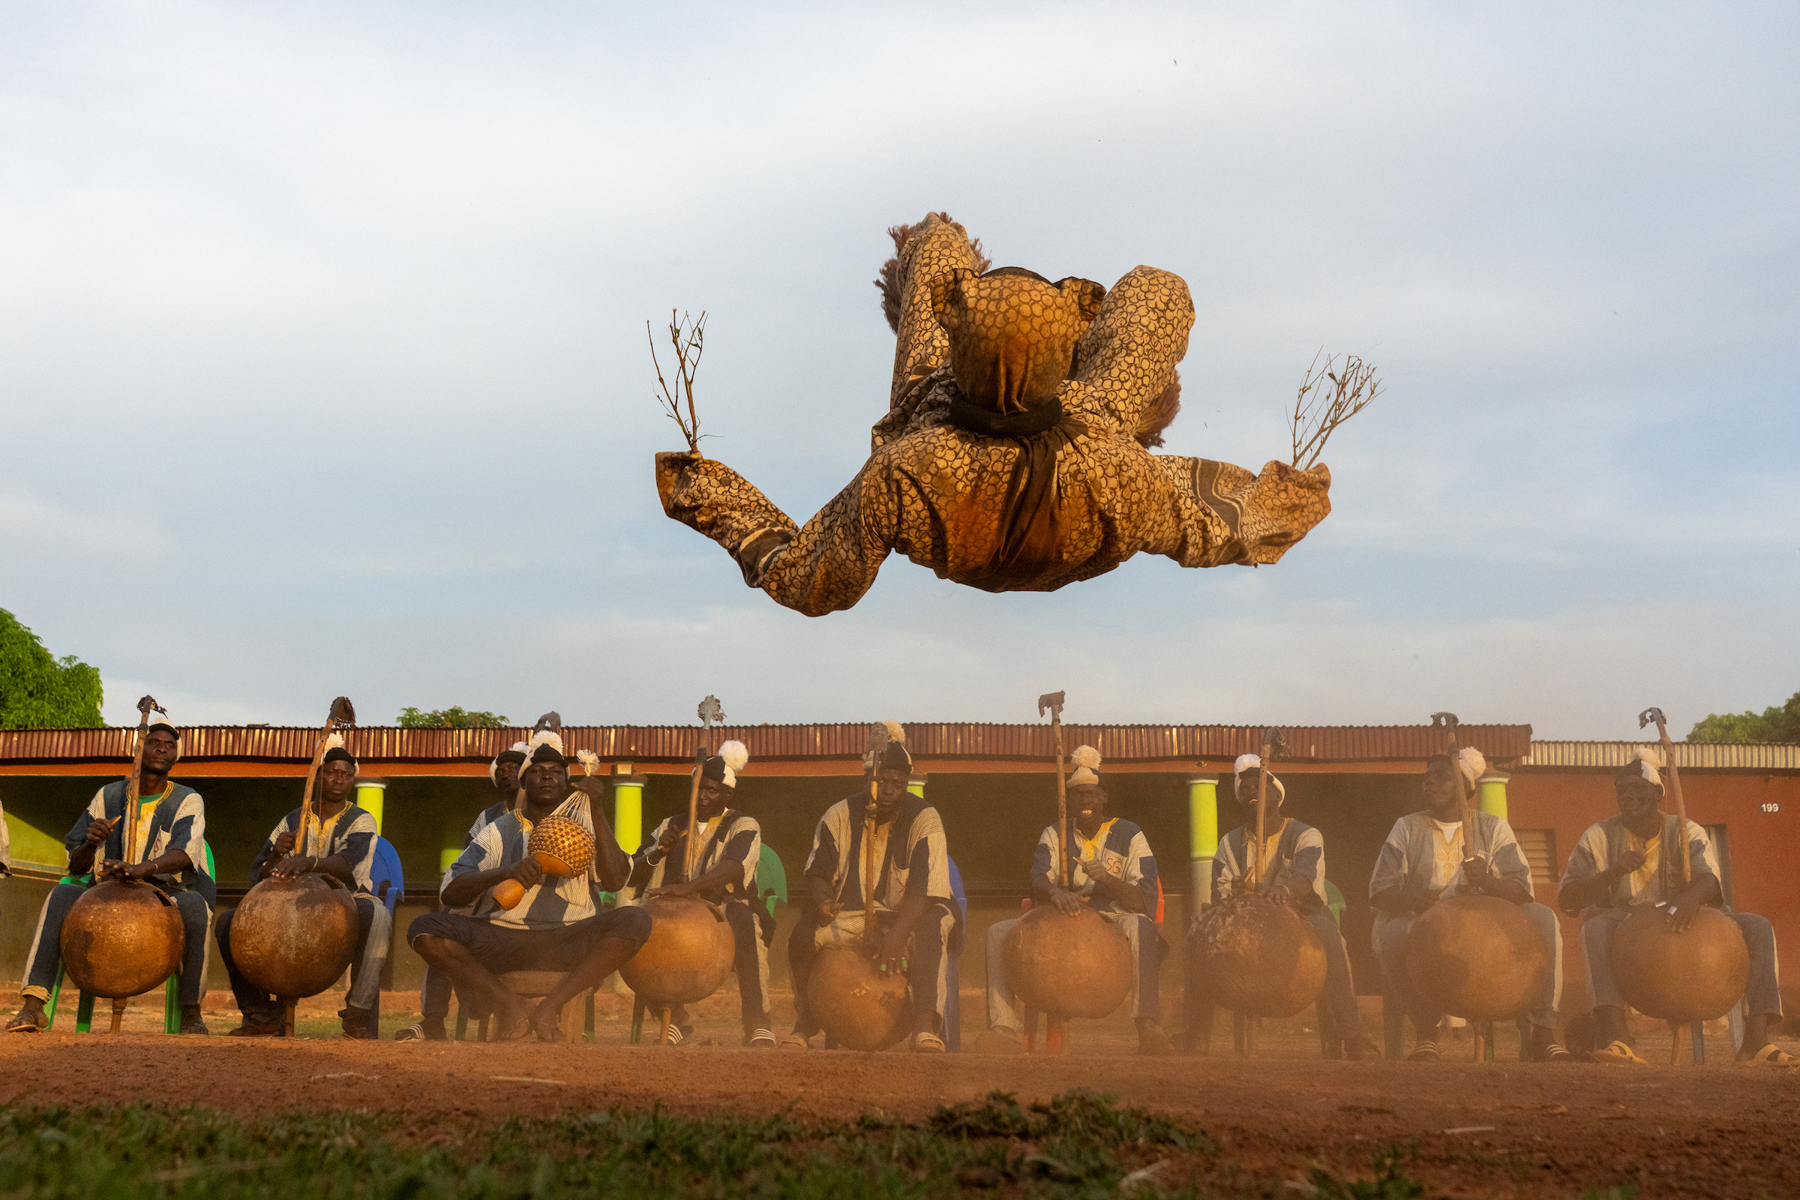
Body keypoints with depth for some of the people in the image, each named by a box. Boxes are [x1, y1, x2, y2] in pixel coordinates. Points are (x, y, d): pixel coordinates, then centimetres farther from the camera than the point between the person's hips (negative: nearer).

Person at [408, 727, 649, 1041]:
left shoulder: (583, 827, 13)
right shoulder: (498, 831, 12)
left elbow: (615, 881, -5)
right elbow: (450, 894, 0)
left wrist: (596, 811, -8)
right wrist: (506, 871, -17)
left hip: (567, 942, 0)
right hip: (501, 939, 0)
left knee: (635, 919, -27)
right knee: (424, 929, -23)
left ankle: (551, 1005, -25)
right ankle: (510, 1006, -18)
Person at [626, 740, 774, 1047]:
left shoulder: (743, 826, 2)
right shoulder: (673, 826, 17)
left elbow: (735, 867, -21)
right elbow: (631, 875, 13)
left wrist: (689, 887, -37)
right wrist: (658, 852, -8)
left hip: (726, 911, -4)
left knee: (748, 926, -38)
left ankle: (758, 1023, -27)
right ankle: (674, 1018, -6)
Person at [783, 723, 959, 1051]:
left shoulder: (923, 819, -10)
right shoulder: (839, 816, 1)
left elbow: (925, 887, -20)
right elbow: (816, 874, 5)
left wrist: (896, 934, -35)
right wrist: (822, 902, -21)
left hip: (908, 913, -3)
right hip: (849, 914, 3)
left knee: (932, 930, -37)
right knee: (803, 932, -24)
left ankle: (926, 1027, -42)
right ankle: (805, 1024, -4)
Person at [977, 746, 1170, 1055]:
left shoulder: (1130, 836, 5)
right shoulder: (1054, 835, 13)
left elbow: (1146, 902, -7)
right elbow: (1038, 881, -7)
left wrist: (1108, 879, -28)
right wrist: (1055, 892, -34)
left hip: (1112, 923, -3)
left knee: (1140, 927, -39)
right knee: (999, 932, -20)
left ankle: (1148, 1025, -48)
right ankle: (1003, 1029, -31)